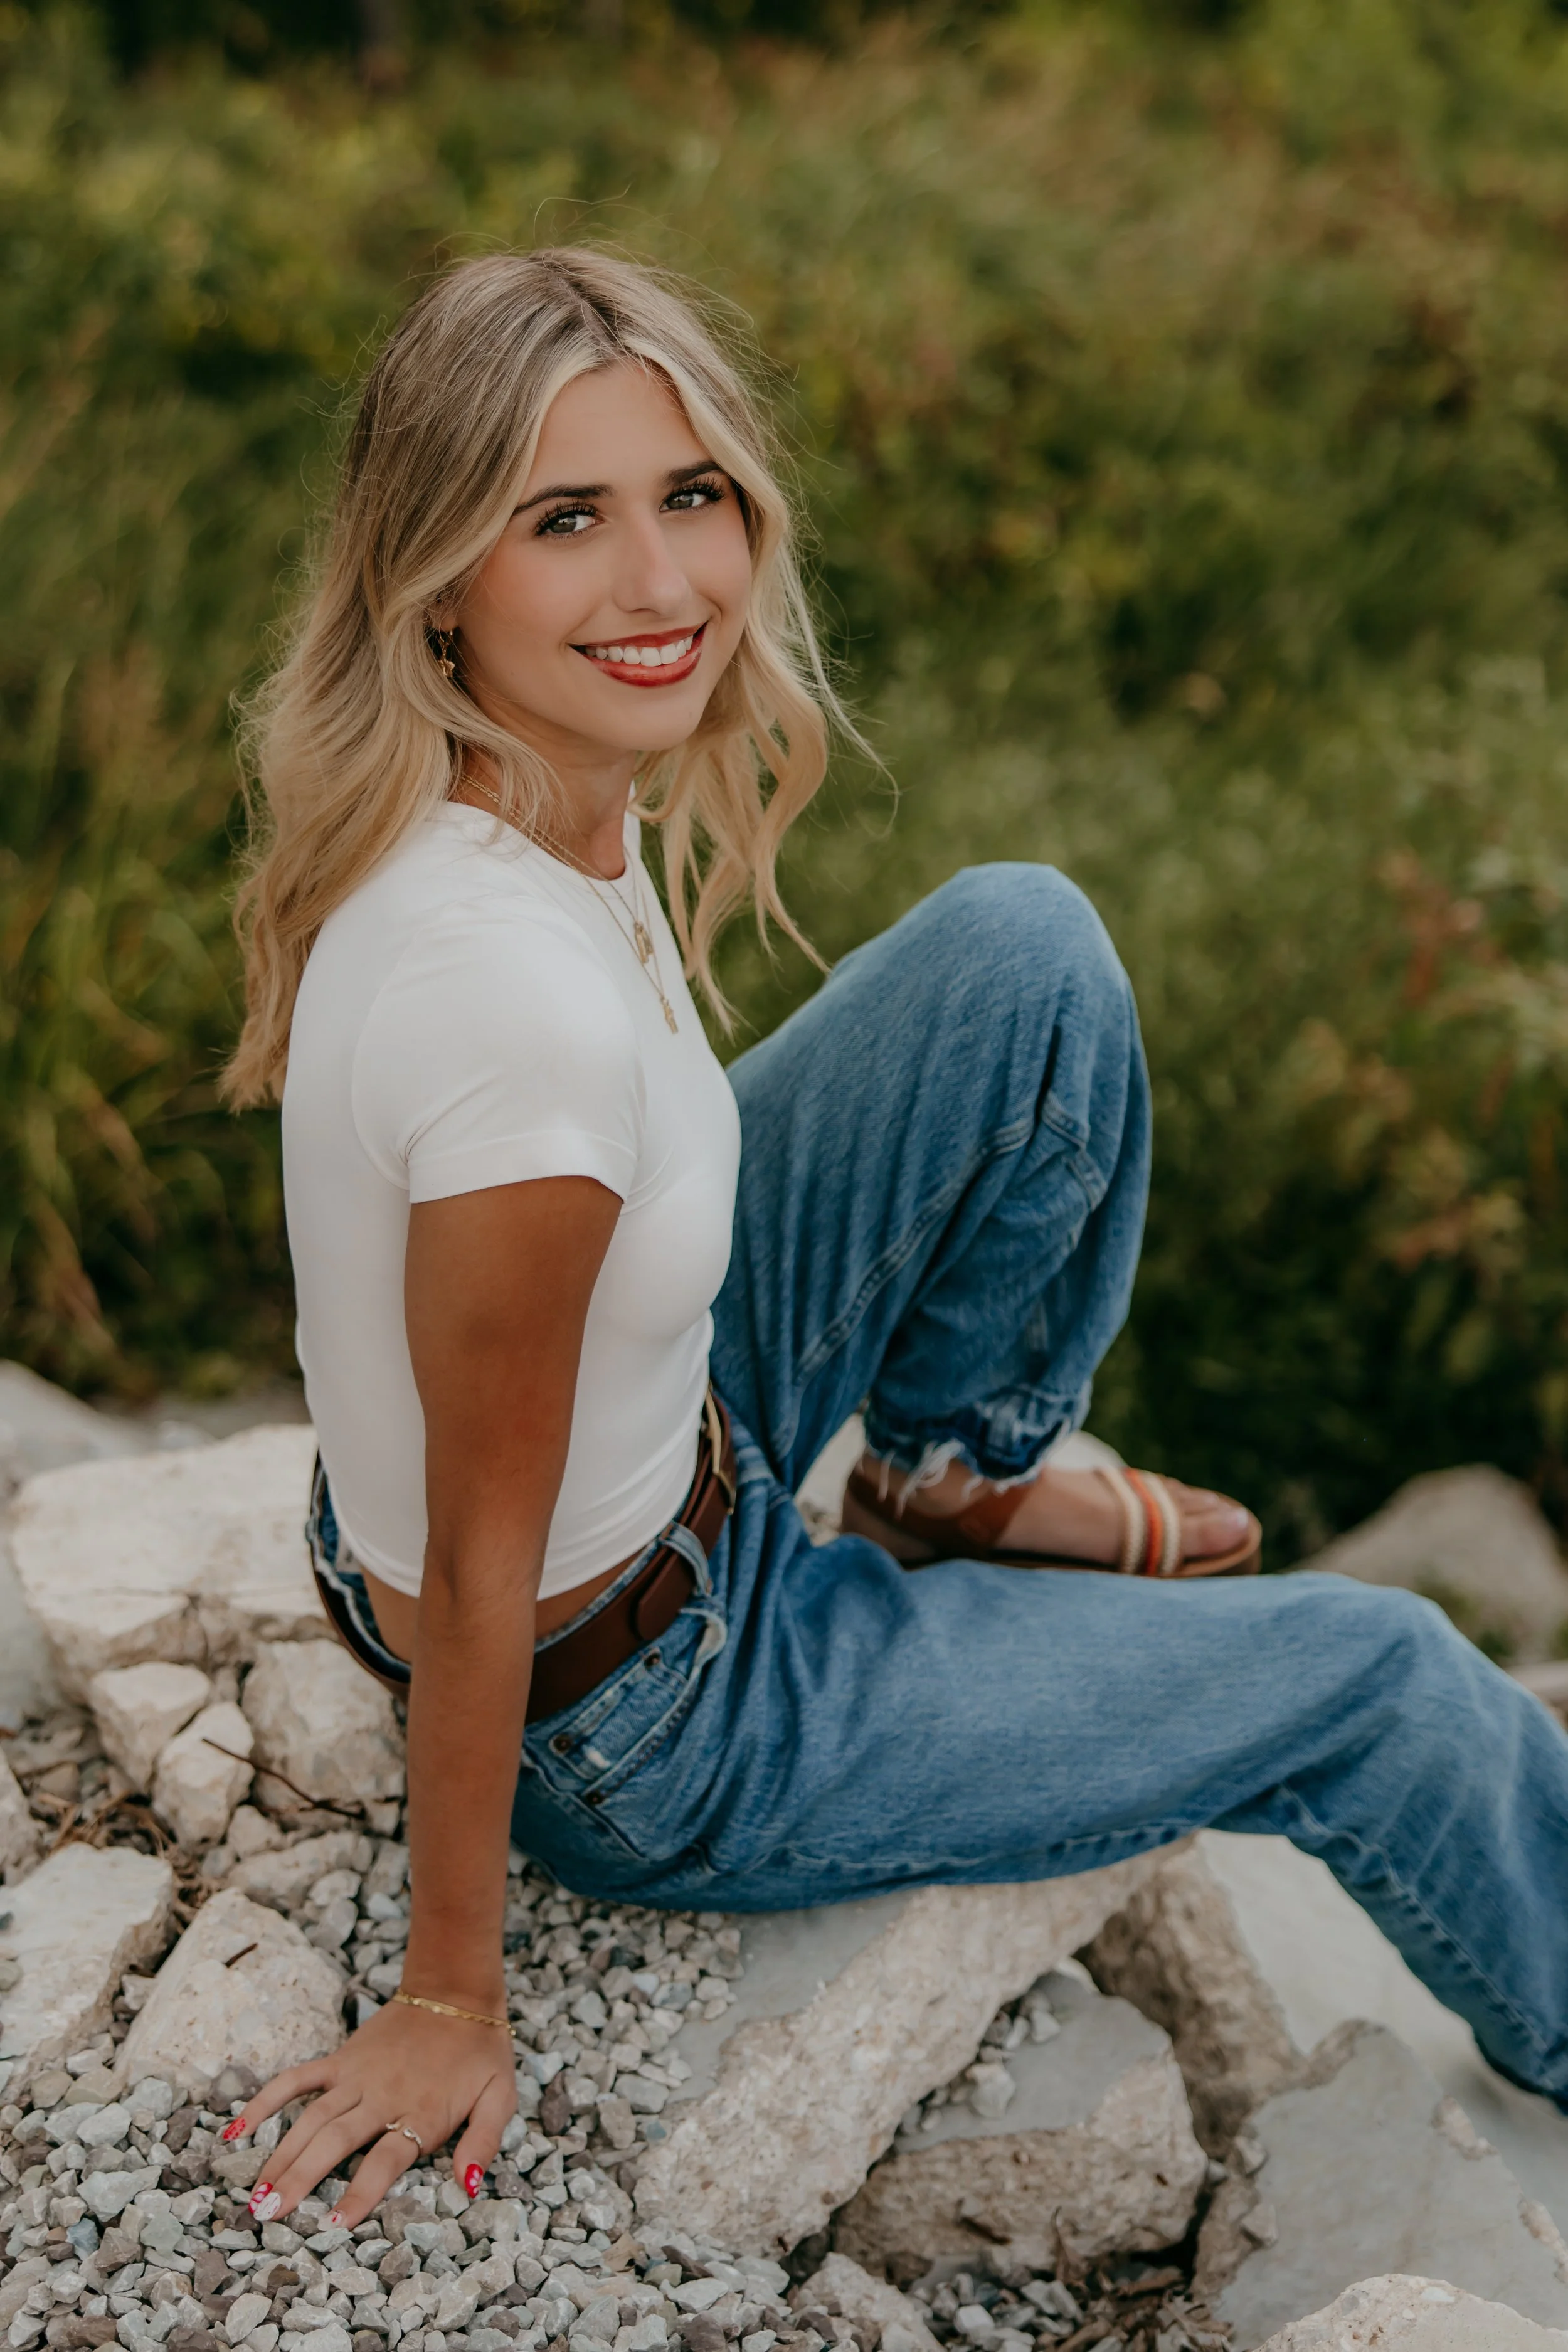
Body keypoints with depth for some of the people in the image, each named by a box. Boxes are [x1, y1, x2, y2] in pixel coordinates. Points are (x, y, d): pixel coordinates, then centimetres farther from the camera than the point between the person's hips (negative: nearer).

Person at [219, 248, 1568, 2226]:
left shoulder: (511, 796, -13)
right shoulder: (523, 1010, -39)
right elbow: (480, 1580, -27)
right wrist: (450, 2011, -13)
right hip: (628, 1726, -7)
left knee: (1028, 956, -2)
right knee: (1382, 1682, 6)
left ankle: (955, 1479, 21)